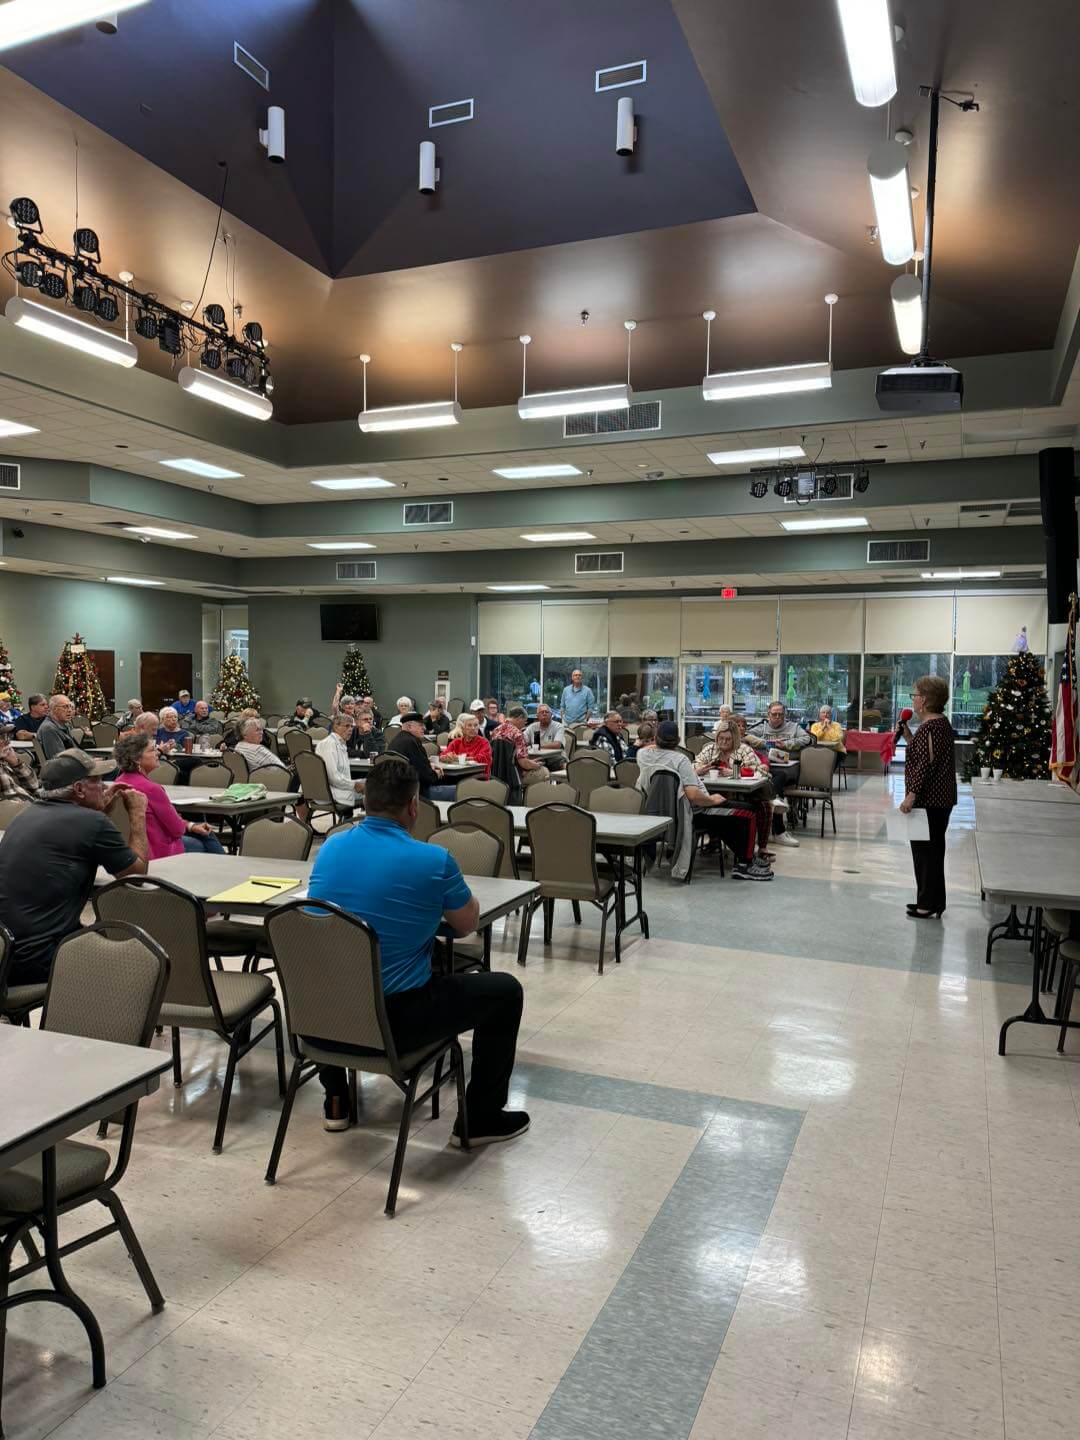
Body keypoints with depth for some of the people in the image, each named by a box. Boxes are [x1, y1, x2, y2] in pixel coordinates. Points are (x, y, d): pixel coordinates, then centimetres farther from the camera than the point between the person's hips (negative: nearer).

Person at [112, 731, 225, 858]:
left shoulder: (121, 781, -1)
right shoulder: (151, 788, -29)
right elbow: (178, 829, -18)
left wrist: (192, 826, 6)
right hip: (160, 851, -8)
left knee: (206, 834, 23)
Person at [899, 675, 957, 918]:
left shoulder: (929, 727, -19)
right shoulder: (941, 723, 13)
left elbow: (927, 764, -24)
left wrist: (911, 795, -24)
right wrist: (908, 736, 12)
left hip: (929, 800, -10)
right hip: (940, 798, 10)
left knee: (925, 850, -1)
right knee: (932, 848, 17)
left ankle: (929, 904, 7)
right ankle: (931, 900, 26)